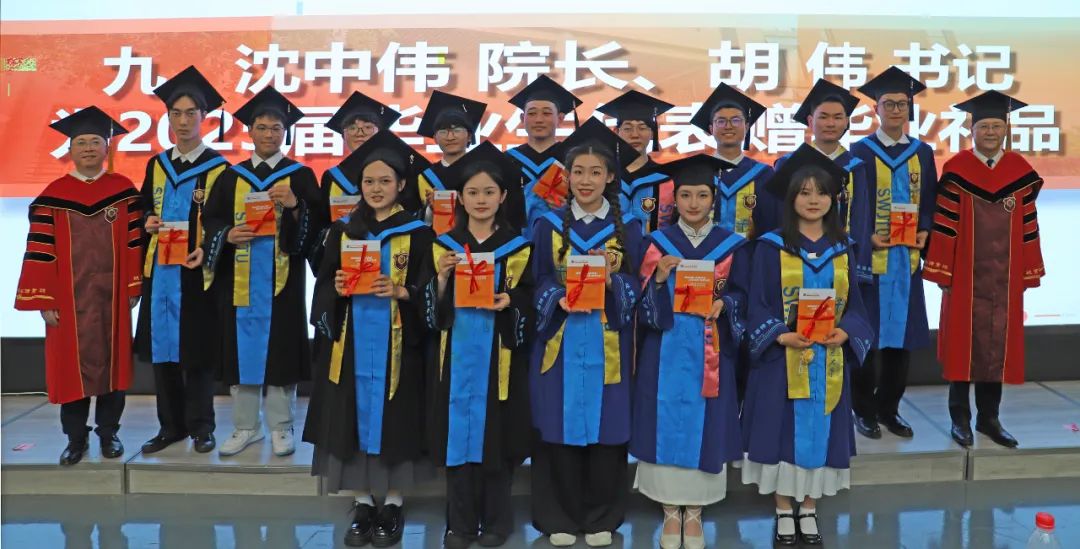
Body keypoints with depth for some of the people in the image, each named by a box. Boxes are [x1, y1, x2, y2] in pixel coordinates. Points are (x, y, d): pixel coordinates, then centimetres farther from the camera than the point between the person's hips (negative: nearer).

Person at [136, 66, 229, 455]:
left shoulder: (217, 168, -3)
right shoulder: (156, 165, 12)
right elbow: (145, 209, 21)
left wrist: (207, 250, -21)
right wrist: (148, 223, -2)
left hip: (196, 272, -5)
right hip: (159, 271, 5)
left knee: (196, 350, 0)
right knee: (162, 348, 7)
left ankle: (200, 427, 12)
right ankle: (170, 426, 18)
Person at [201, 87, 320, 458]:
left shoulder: (300, 175, 4)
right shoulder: (231, 176, 11)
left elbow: (315, 227, -2)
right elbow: (210, 220, 9)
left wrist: (295, 207, -21)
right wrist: (228, 235, -11)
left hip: (281, 277, -2)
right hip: (238, 277, 3)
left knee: (279, 348, 0)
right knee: (241, 347, 5)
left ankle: (280, 428, 12)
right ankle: (245, 427, 17)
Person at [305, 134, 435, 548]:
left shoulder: (418, 232, 1)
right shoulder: (342, 230, 9)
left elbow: (428, 290, -2)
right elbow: (323, 286, 9)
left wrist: (399, 291, -20)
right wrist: (338, 289, -12)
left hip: (397, 343, -2)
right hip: (351, 341, 3)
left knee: (393, 419, 1)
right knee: (353, 418, 4)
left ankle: (394, 505, 15)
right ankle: (362, 504, 16)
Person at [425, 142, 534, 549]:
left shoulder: (517, 247, 4)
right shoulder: (444, 245, 7)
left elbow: (527, 305, 2)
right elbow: (433, 307, 3)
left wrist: (508, 303, -18)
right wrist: (442, 277, -14)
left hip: (499, 358, -1)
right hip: (456, 354, 1)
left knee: (495, 436, 2)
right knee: (458, 434, 3)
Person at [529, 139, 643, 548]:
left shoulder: (628, 227, 5)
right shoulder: (549, 225, 5)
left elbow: (634, 286, 3)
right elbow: (539, 283, 3)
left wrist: (610, 278, -18)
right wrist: (561, 299, -17)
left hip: (607, 344, 0)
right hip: (560, 342, 0)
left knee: (605, 427, 3)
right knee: (560, 427, 2)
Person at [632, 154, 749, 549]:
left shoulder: (732, 245, 4)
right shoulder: (657, 243, 4)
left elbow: (741, 296, 3)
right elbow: (643, 301, 0)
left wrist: (722, 304, -17)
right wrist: (660, 277, -18)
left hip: (710, 354, 0)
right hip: (665, 352, 0)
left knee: (704, 425, 3)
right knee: (666, 425, 1)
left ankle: (694, 513, 17)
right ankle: (671, 512, 15)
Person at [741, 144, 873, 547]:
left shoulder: (841, 249, 7)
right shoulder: (771, 247, -3)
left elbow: (853, 303, 7)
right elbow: (758, 303, -5)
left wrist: (844, 332, -13)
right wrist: (781, 335, -20)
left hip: (829, 360, 3)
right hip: (782, 358, -3)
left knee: (820, 431, 7)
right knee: (783, 430, 2)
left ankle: (809, 511, 21)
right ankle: (784, 513, 15)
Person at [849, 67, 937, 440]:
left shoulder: (922, 153, 12)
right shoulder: (860, 152, 0)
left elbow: (929, 201, 12)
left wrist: (925, 231, -6)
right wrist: (867, 236, -17)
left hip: (907, 257, 4)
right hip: (870, 256, -4)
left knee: (902, 333, 7)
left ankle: (889, 409, 18)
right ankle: (864, 410, 10)